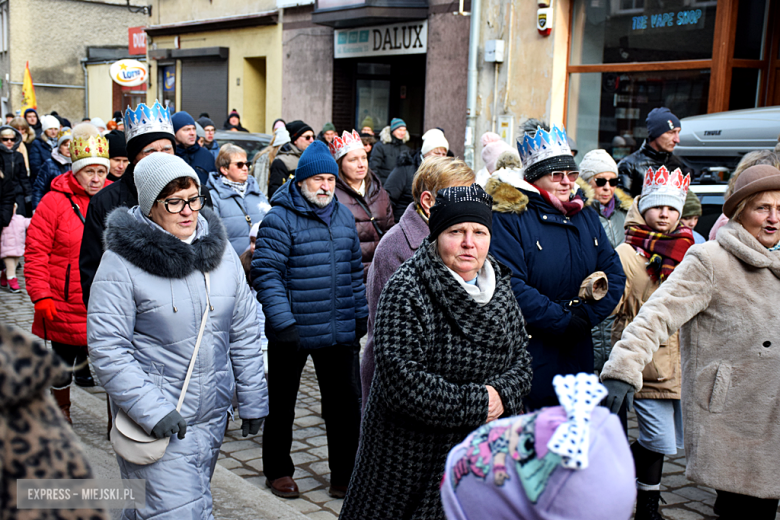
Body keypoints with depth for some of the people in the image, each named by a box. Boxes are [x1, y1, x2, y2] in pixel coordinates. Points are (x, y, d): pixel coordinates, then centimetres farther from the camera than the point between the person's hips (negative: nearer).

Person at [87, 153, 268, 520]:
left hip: (212, 414, 6)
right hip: (154, 422, -6)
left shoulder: (221, 251, 5)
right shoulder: (122, 261, -11)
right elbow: (106, 347, -14)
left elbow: (244, 333, 10)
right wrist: (149, 409, -21)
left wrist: (252, 400, 9)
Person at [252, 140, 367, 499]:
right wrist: (282, 321, -20)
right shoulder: (280, 218, -10)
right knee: (281, 404, 12)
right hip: (292, 333, -5)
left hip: (340, 332, 5)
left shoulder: (344, 216, 10)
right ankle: (278, 470, 30)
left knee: (345, 402, 9)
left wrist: (360, 316, 15)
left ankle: (344, 474, 23)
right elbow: (266, 273, -15)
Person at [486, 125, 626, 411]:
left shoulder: (586, 217, 12)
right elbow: (510, 285, -19)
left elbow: (614, 273, 9)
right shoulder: (508, 219, -9)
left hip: (578, 353, 6)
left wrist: (587, 315, -8)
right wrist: (564, 320, -16)